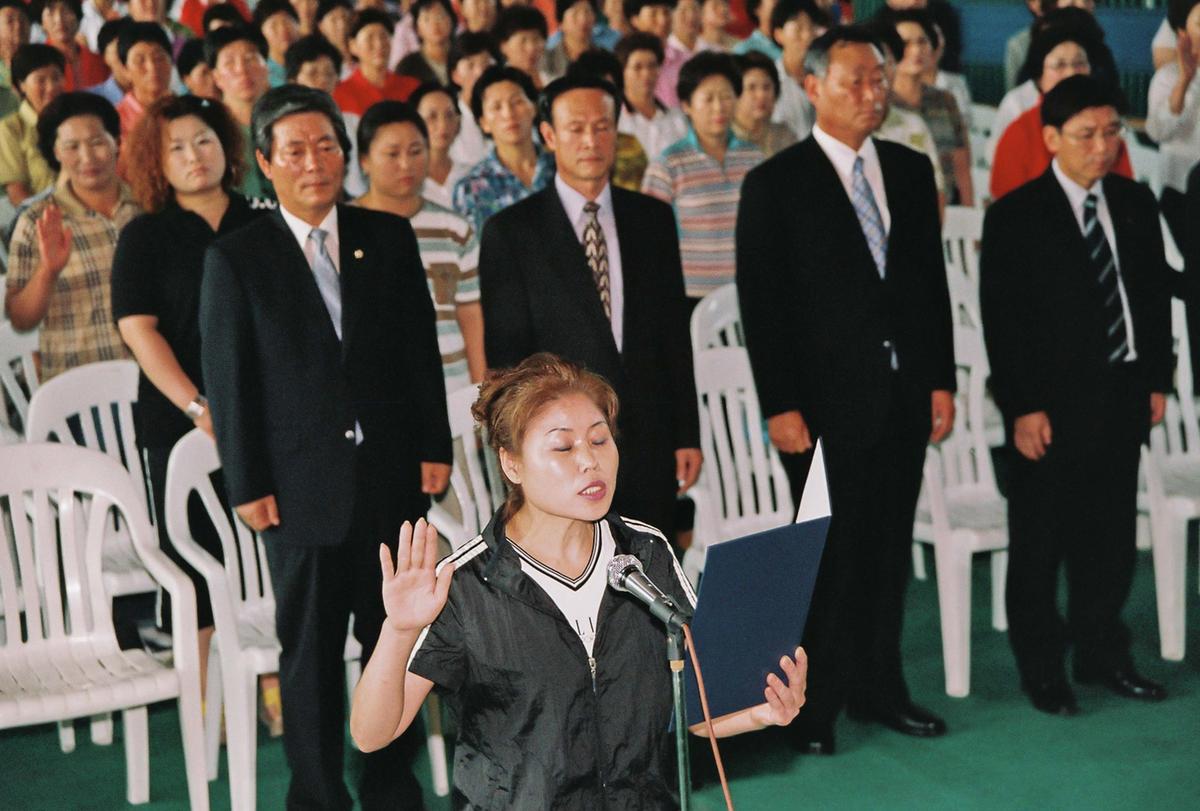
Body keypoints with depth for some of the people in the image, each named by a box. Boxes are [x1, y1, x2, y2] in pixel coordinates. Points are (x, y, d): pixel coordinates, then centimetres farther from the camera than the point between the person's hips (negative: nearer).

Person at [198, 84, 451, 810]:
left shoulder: (389, 238, 6)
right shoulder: (237, 259, -1)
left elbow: (421, 351, 8)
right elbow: (228, 380, -1)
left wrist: (434, 448, 3)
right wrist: (248, 485, -5)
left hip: (393, 477, 2)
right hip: (303, 485, -2)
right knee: (311, 652, 6)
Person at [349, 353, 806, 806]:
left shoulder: (649, 554, 4)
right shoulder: (464, 587, -9)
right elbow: (371, 734, -10)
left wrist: (760, 712, -9)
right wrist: (398, 633, -26)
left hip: (647, 798, 4)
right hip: (518, 805, -4)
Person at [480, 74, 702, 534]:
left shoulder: (653, 219, 10)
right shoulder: (511, 232, -1)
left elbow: (675, 335, 12)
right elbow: (506, 355, -2)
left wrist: (687, 434, 8)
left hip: (649, 443, 3)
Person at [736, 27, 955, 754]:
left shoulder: (912, 172, 10)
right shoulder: (775, 185, -5)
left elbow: (933, 280, 13)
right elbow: (762, 304, -7)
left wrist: (941, 381, 8)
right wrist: (780, 406, -11)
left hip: (905, 392, 5)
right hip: (828, 399, -4)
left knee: (890, 547, 11)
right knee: (828, 552, 1)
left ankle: (878, 685, 24)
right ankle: (815, 702, 14)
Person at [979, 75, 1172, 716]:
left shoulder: (1135, 204, 8)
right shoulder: (1015, 217, -8)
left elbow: (1155, 296, 14)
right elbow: (1001, 321, -10)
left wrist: (1158, 377, 9)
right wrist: (1023, 407, -14)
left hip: (1123, 393, 5)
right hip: (1053, 404, -5)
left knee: (1112, 535, 13)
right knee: (1039, 543, 4)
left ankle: (1102, 653, 28)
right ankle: (1041, 669, 17)